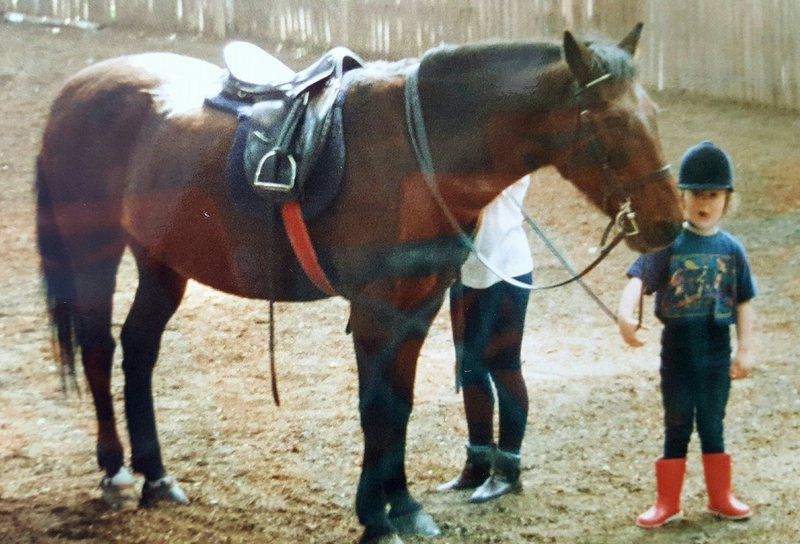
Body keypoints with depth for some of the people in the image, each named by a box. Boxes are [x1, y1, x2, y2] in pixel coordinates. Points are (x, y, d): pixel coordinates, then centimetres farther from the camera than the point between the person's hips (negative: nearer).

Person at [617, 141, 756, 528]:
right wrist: (625, 313, -37)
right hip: (677, 350, -1)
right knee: (677, 427, 7)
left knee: (712, 426, 13)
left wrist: (745, 350, -3)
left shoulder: (732, 250, 1)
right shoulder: (668, 245, -6)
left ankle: (720, 498, 26)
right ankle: (667, 503, 16)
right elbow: (638, 279, -18)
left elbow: (743, 303, 2)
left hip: (717, 351, 2)